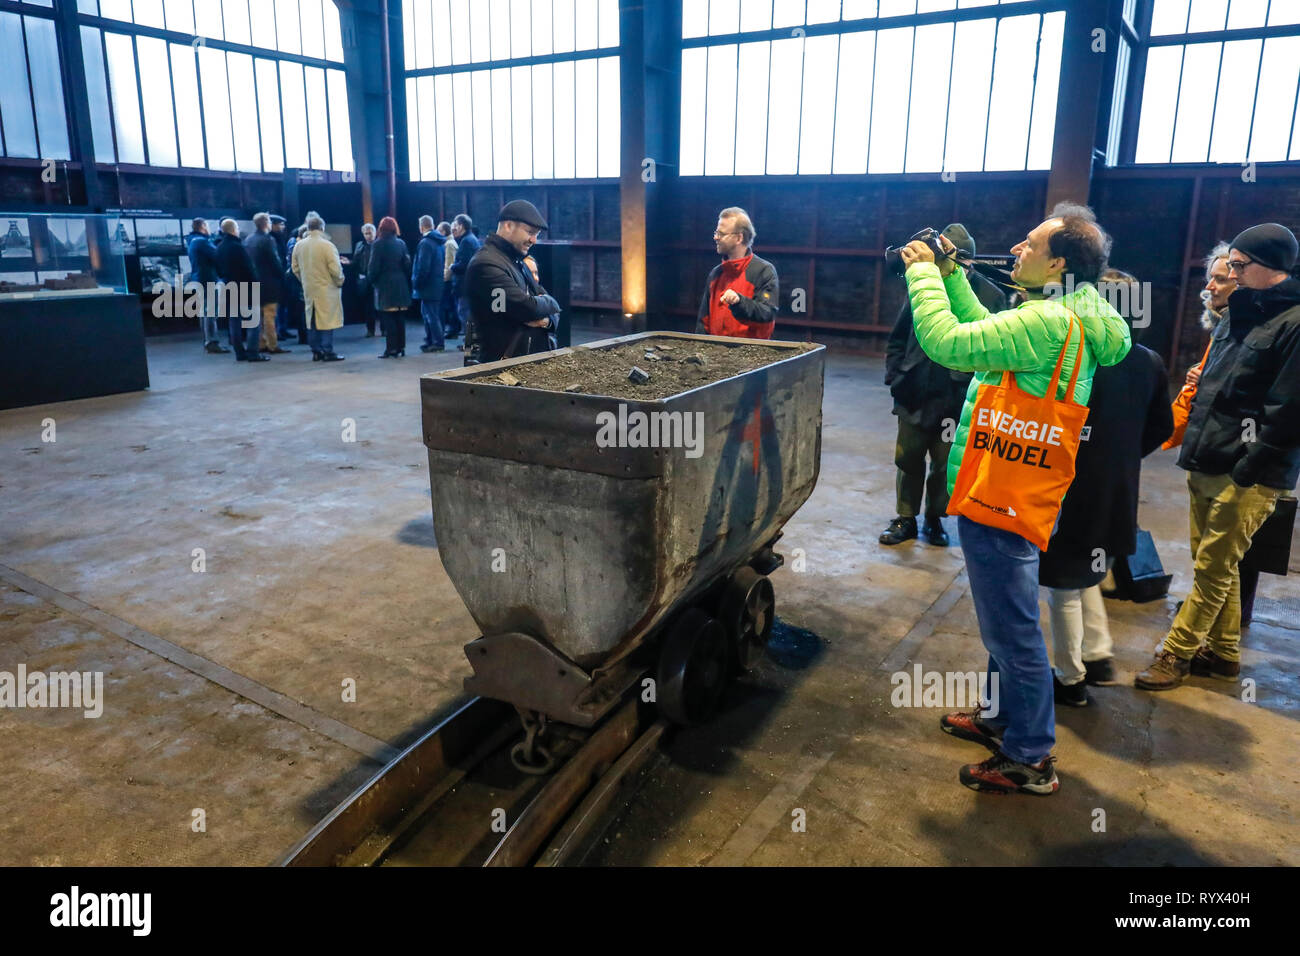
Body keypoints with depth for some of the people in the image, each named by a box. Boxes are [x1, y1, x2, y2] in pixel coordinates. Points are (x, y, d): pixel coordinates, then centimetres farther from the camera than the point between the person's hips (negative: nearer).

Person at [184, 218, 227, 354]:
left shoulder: (192, 241, 18)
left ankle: (207, 341, 19)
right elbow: (216, 255, -17)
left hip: (197, 279, 10)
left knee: (204, 312, 13)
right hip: (207, 279, -10)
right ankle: (212, 342, -14)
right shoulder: (201, 241, -13)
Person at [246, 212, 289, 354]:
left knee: (259, 315, 14)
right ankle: (273, 346, -3)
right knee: (269, 315, -5)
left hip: (254, 282, 8)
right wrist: (282, 277, -4)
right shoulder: (268, 239, -15)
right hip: (269, 283, -8)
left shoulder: (248, 240, 8)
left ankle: (261, 344, 18)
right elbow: (276, 261, -15)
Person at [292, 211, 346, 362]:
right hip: (326, 288, -5)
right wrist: (340, 281, 2)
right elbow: (335, 269, -16)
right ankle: (328, 352, -1)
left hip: (308, 289, 5)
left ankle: (316, 351, 15)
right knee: (327, 320, -1)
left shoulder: (299, 245, 3)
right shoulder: (327, 245, -14)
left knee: (312, 320, 12)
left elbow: (295, 269, 9)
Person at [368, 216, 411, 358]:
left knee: (388, 318, -2)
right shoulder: (401, 243, 6)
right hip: (401, 285, 5)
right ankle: (401, 347, 12)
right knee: (400, 317, 9)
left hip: (385, 285, -5)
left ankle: (391, 348, -4)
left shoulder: (378, 244, -8)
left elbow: (374, 267, -10)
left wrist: (371, 280, 5)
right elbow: (407, 264, 6)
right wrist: (407, 282, 13)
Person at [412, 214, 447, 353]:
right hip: (438, 283, 9)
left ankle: (438, 343, 0)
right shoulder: (438, 241, 11)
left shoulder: (425, 243, -16)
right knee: (427, 313, 17)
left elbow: (423, 267, -22)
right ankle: (430, 341, 22)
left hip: (428, 286, -9)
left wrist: (416, 283, -12)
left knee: (431, 314, -3)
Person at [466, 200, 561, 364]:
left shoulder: (519, 263, 18)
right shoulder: (487, 265, -15)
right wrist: (549, 302, -1)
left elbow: (554, 311, 17)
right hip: (504, 362, -9)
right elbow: (528, 308, -23)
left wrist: (548, 320, -7)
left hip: (535, 358, 9)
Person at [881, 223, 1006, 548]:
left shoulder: (989, 296, -8)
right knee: (908, 460, 12)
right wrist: (895, 376, 0)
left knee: (945, 465, 12)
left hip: (957, 399, -1)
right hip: (915, 396, 2)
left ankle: (934, 520, 30)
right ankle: (906, 519, 27)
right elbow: (898, 338, 6)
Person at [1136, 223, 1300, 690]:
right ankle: (1223, 654, 29)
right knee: (1215, 563, 16)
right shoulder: (1238, 315, 15)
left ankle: (1176, 654, 11)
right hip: (1207, 465, 9)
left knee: (1212, 569, 1)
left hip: (1248, 476, -9)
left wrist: (1247, 469, -18)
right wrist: (1194, 442, 14)